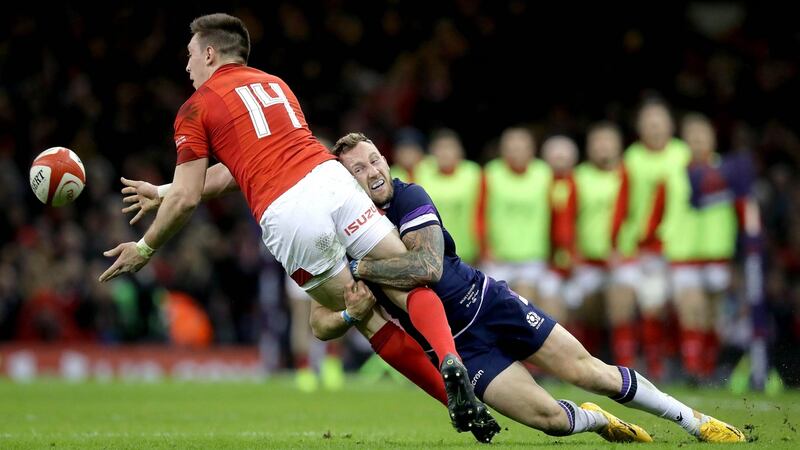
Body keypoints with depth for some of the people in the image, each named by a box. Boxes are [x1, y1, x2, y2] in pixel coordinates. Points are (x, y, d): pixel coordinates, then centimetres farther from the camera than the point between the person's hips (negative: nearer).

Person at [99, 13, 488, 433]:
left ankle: (451, 396, 4)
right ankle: (449, 359, -29)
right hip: (331, 178, 4)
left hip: (286, 216, -4)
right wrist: (162, 192, 43)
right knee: (409, 284, 0)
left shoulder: (197, 107, 12)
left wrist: (144, 248, 22)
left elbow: (186, 198, 7)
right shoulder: (275, 84, 30)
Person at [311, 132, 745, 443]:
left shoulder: (409, 198, -12)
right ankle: (596, 420, 23)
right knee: (548, 416, -13)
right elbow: (320, 324, -4)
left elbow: (429, 266, -28)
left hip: (487, 302, -1)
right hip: (458, 346, 1)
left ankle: (696, 422, 11)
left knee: (589, 373, -5)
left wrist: (363, 268, -25)